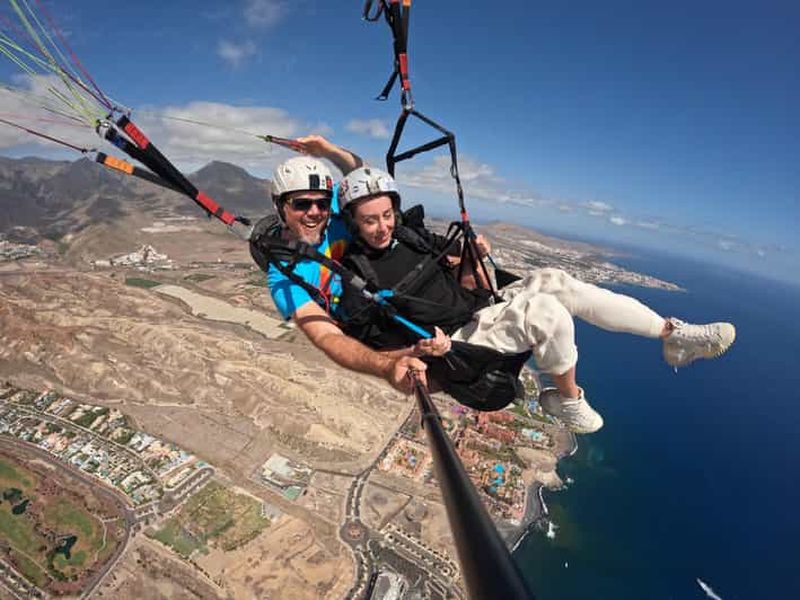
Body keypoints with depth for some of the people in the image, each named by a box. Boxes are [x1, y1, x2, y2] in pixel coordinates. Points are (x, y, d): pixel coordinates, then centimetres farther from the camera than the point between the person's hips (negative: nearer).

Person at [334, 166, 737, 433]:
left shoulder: (410, 235, 8)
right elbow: (373, 353, -10)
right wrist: (419, 351, -27)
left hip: (482, 307, 7)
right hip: (455, 343, -6)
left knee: (552, 280, -12)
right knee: (546, 311, -26)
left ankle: (673, 334, -1)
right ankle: (568, 399, 0)